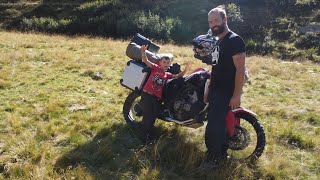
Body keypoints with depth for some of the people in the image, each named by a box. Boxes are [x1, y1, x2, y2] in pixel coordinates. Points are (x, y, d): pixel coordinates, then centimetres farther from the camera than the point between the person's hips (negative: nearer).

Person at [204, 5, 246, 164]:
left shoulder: (234, 40, -15)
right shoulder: (218, 42, 14)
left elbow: (240, 69, -20)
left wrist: (236, 95, -23)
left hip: (226, 92, -9)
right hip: (215, 90, 9)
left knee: (214, 125, -8)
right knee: (217, 123, 16)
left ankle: (213, 159, 9)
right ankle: (222, 153, 32)